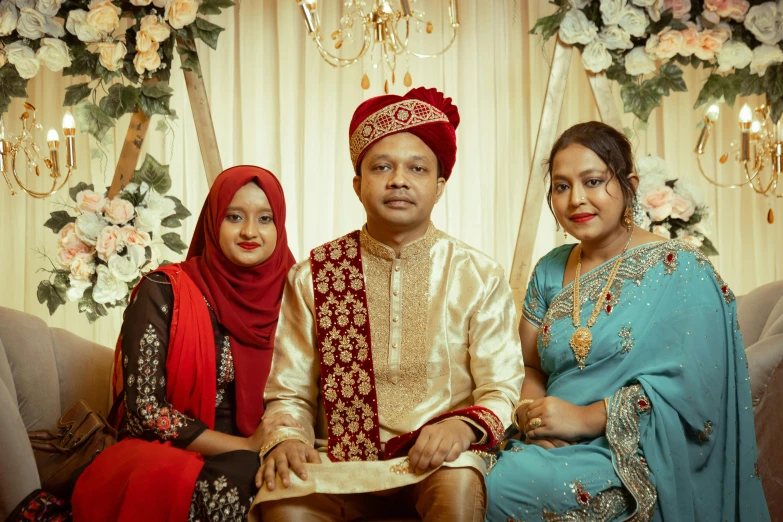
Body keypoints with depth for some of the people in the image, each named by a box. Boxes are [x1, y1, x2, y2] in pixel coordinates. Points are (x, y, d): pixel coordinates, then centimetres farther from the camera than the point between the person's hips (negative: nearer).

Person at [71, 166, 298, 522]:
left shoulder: (286, 296, 4)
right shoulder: (162, 291, -6)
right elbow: (144, 409, -10)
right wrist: (246, 448, -15)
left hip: (253, 466, 3)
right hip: (161, 453, -2)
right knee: (172, 478, -37)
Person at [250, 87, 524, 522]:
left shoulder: (479, 278, 3)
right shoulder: (311, 277, 4)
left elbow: (502, 390, -1)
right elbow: (289, 392, 6)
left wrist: (462, 425, -23)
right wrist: (286, 439, -16)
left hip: (438, 466, 0)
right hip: (341, 464, 0)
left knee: (460, 487, -34)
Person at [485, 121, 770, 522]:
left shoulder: (679, 269, -5)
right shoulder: (550, 271, 12)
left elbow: (689, 389, -14)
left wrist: (584, 418, -18)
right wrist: (529, 412, -9)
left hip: (634, 457, -5)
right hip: (553, 444, 6)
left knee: (507, 486, -31)